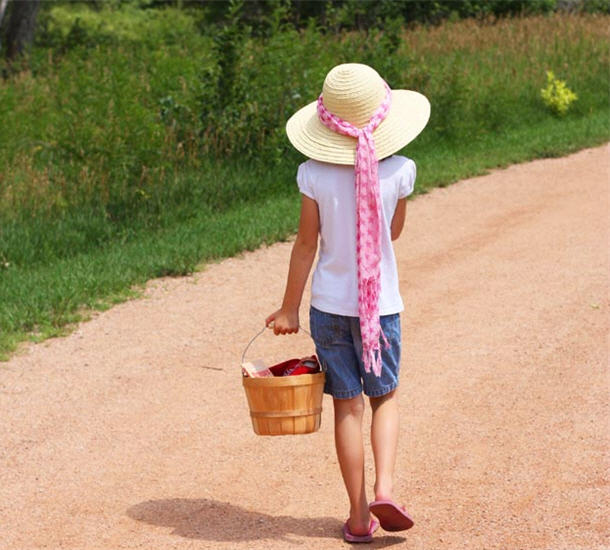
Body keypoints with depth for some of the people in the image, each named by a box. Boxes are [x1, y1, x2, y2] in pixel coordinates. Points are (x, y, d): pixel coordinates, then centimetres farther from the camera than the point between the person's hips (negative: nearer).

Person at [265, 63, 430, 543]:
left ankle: (360, 517, 12)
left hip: (330, 305, 0)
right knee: (385, 397, 18)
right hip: (381, 305, 0)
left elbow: (306, 244, -6)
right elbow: (394, 231, 6)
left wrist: (289, 309, 2)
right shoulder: (399, 172, -10)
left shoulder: (314, 175, -11)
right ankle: (385, 488, -3)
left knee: (347, 405, 9)